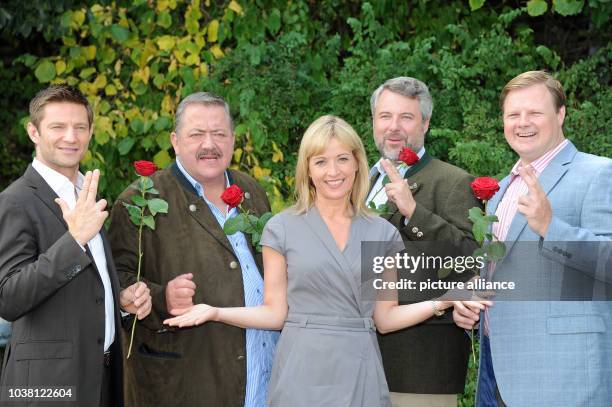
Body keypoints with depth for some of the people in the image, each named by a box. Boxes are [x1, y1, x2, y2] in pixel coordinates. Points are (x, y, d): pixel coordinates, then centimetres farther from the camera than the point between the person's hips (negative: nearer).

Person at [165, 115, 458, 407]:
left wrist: (440, 301, -6)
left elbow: (385, 319, 6)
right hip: (302, 373, -2)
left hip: (361, 374, 2)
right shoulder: (282, 228, 0)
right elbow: (275, 313, 0)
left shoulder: (383, 234, 6)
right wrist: (215, 313, -13)